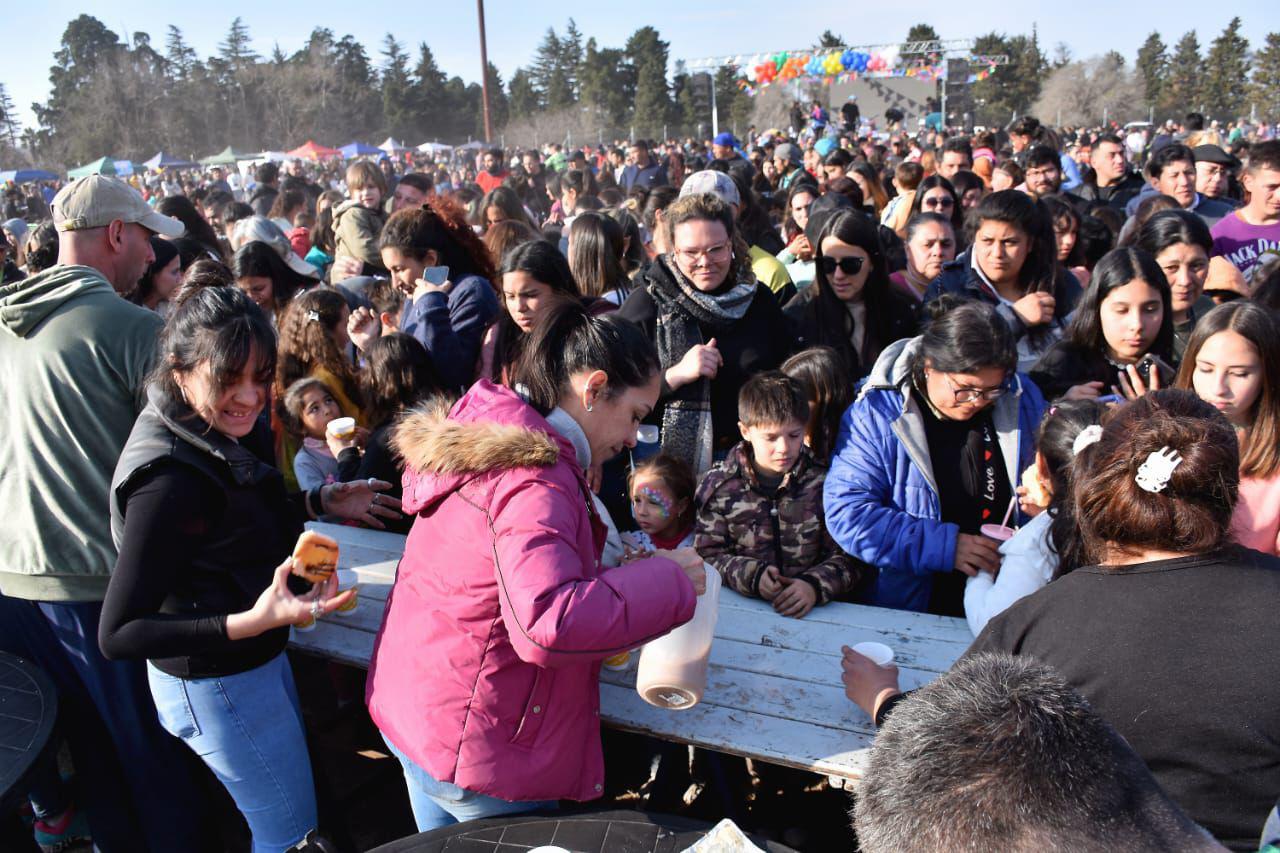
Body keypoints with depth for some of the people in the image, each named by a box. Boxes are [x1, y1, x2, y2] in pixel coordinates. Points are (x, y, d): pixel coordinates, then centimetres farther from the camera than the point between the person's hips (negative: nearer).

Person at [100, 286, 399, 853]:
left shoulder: (203, 435, -4)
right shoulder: (168, 478, -32)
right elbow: (117, 634, -30)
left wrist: (318, 504, 5)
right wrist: (248, 624, -41)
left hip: (256, 660, 9)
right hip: (219, 688, -9)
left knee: (304, 780, 29)